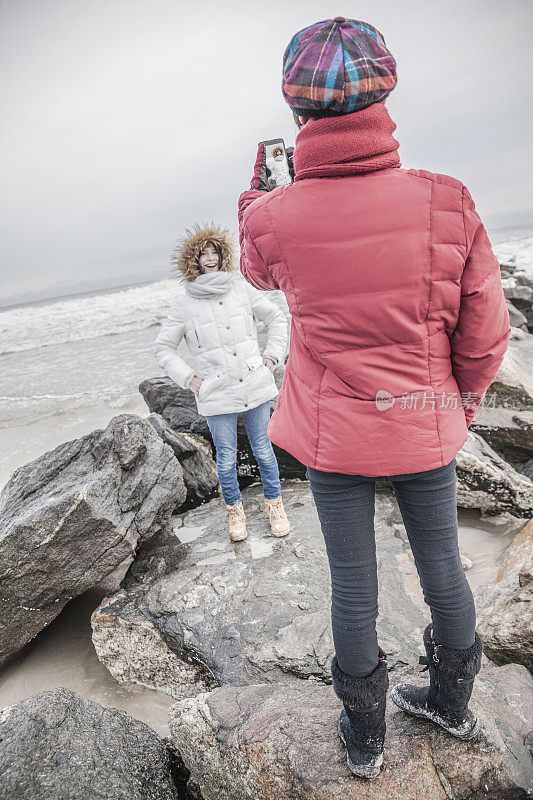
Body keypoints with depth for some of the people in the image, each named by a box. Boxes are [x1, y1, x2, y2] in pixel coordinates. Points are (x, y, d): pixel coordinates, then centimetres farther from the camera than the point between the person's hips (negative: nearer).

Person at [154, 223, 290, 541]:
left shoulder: (242, 288, 3)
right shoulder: (185, 304, 1)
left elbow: (277, 317, 13)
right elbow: (163, 347, 9)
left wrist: (271, 357, 4)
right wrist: (189, 379, 0)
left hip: (255, 386, 1)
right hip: (217, 395, -1)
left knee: (264, 451, 11)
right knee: (226, 459, 8)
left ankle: (274, 503, 32)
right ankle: (235, 509, 32)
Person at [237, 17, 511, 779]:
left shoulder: (276, 215, -16)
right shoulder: (446, 201, -14)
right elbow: (485, 332, -6)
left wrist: (257, 190, 23)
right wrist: (463, 400, 12)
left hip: (334, 433, -1)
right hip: (426, 427, 2)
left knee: (353, 585, 15)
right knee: (441, 564, 22)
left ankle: (365, 737, 39)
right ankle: (452, 701, 47)